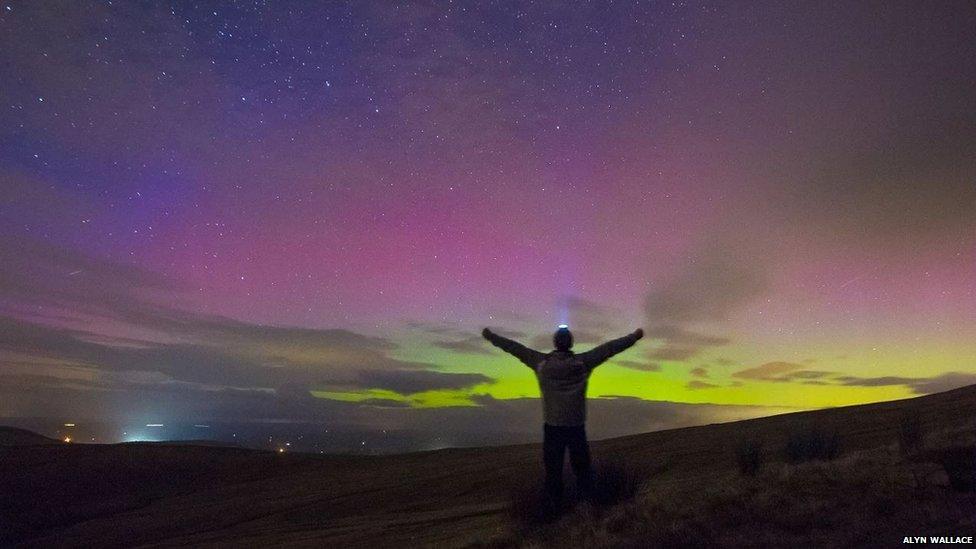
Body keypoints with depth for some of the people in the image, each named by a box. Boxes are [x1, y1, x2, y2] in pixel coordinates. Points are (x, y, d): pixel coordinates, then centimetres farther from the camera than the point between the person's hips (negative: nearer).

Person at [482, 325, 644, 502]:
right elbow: (609, 348, -6)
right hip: (577, 426, 0)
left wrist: (491, 337, 5)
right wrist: (634, 336, 2)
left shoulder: (542, 363, -9)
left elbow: (515, 348, -4)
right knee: (581, 465, 14)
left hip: (552, 426, 0)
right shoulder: (583, 362, -10)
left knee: (553, 467, 13)